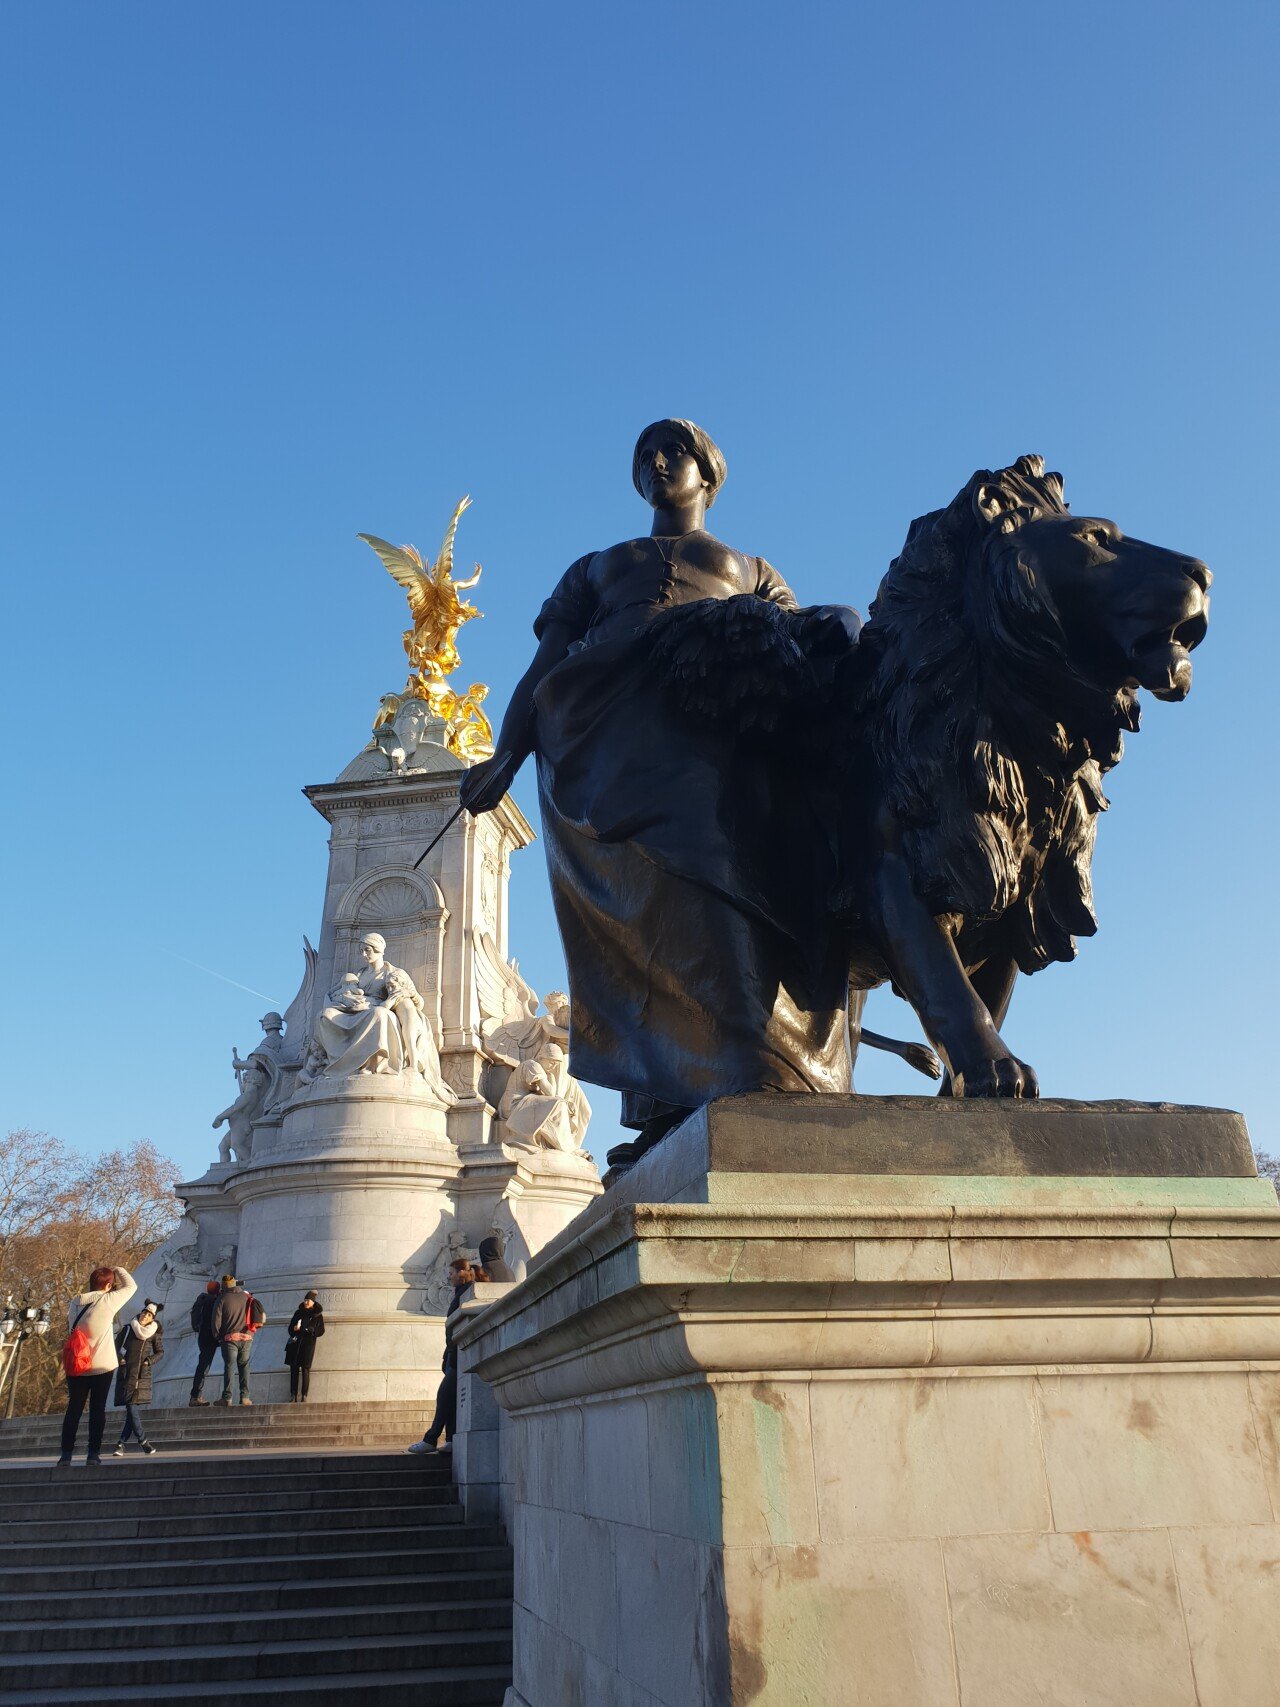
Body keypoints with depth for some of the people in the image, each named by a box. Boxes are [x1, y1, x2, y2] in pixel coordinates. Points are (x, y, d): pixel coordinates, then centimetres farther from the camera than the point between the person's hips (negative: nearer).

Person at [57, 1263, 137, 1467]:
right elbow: (131, 1286, -1)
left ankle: (66, 1454, 7)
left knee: (74, 1408, 10)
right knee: (98, 1409, 5)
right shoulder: (107, 1301, -12)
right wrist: (118, 1269, 12)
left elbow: (70, 1329, 9)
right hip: (102, 1366, -4)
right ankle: (93, 1453, 5)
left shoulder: (74, 1303, 1)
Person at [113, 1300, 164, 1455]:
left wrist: (149, 1361, -6)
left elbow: (160, 1352, 11)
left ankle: (121, 1443, 9)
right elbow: (117, 1346, 14)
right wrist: (119, 1358, -3)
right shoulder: (128, 1329, 5)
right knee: (131, 1407, -9)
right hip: (125, 1373, 0)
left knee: (132, 1408, -1)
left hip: (142, 1374, 0)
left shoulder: (154, 1333, 4)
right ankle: (142, 1440, -2)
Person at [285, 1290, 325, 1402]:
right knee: (294, 1369, -1)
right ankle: (293, 1396, 3)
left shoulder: (318, 1315, 5)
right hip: (295, 1343, 3)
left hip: (308, 1344, -3)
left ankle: (304, 1396, -8)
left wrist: (310, 1329, -18)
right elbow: (290, 1327, 17)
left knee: (305, 1369, -9)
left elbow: (321, 1331, -1)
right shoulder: (298, 1313, 14)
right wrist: (294, 1329, -7)